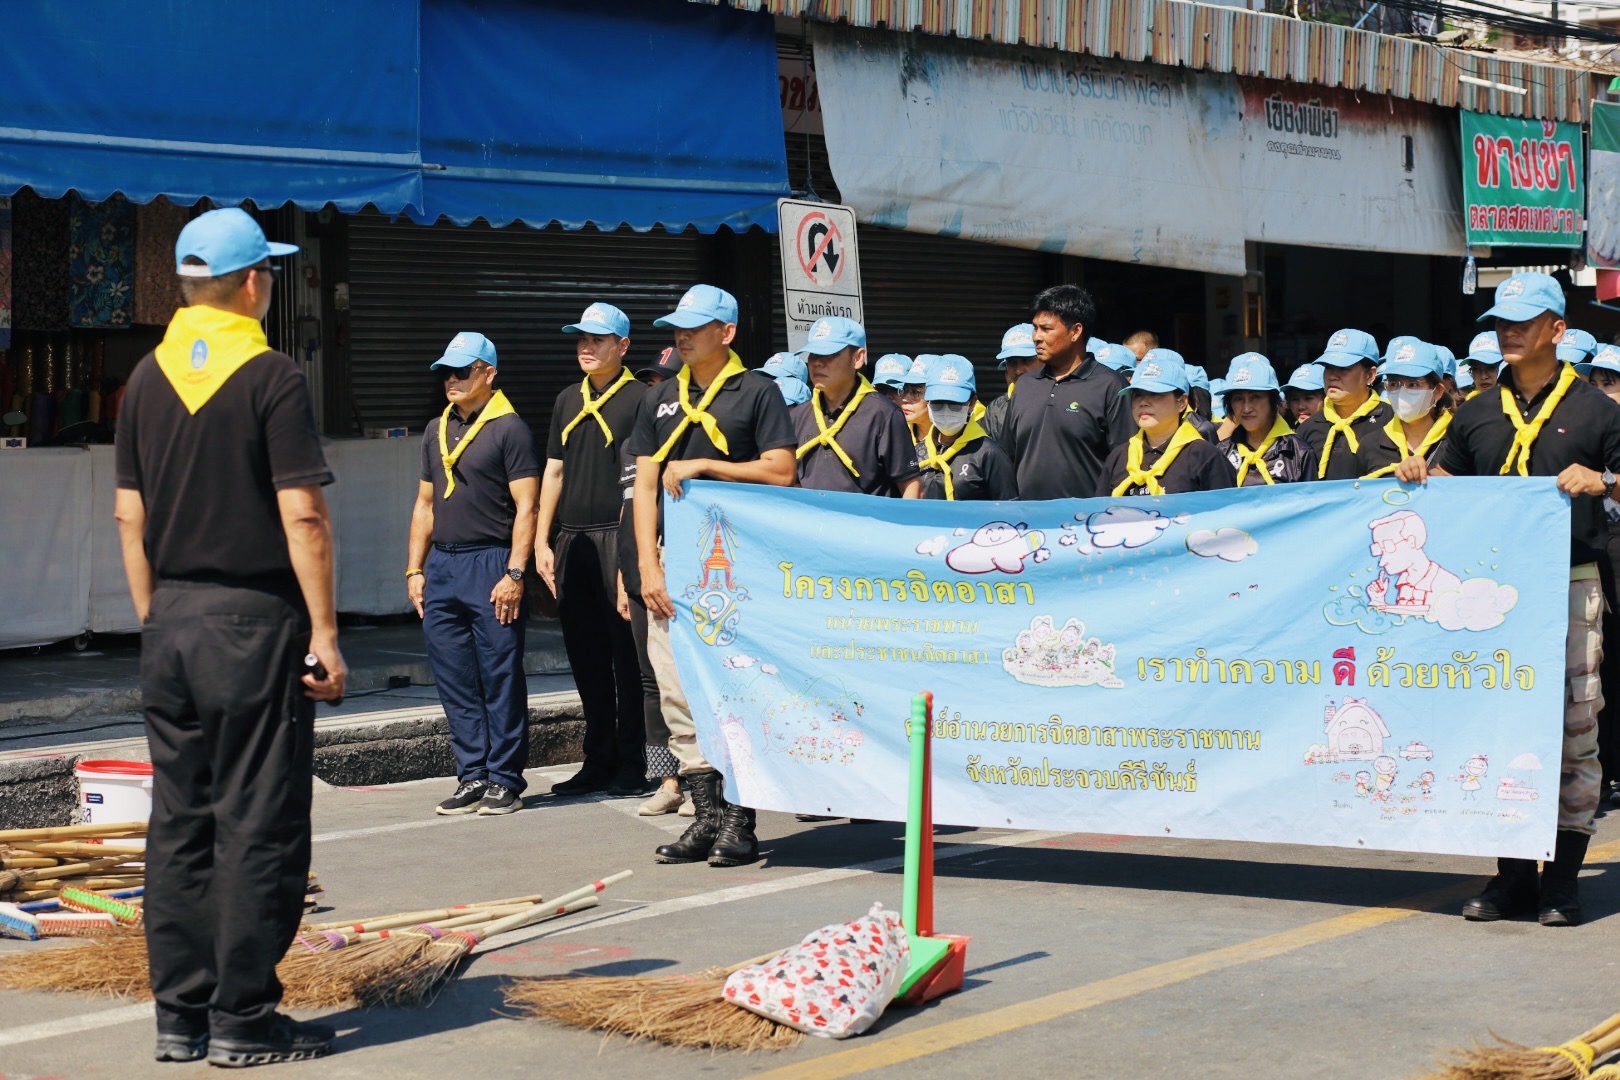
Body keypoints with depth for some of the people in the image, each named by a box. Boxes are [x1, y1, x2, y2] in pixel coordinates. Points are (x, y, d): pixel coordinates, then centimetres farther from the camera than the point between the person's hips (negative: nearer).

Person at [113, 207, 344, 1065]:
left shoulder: (147, 378, 8)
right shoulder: (271, 378, -10)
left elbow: (129, 515, 10)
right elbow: (302, 517, -14)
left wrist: (152, 619, 17)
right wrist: (324, 633, -10)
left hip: (172, 621, 6)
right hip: (253, 620, -6)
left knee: (178, 825, 10)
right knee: (257, 826, -1)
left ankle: (180, 1015, 14)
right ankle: (243, 1021, 1)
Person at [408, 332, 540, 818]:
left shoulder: (509, 428, -3)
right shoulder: (436, 431, 17)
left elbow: (526, 508, -8)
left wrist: (514, 574, -15)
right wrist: (415, 569, 14)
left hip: (491, 564, -7)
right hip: (441, 567, 7)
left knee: (501, 679, -3)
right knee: (455, 682, 7)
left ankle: (504, 779, 3)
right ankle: (471, 777, 14)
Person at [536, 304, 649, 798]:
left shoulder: (639, 398, -3)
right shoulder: (568, 400, 17)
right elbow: (554, 470, 19)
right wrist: (541, 543, 12)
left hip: (618, 540, -7)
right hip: (571, 541, 7)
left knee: (627, 657, -2)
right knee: (586, 659, 10)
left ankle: (632, 766, 4)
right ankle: (598, 762, 18)